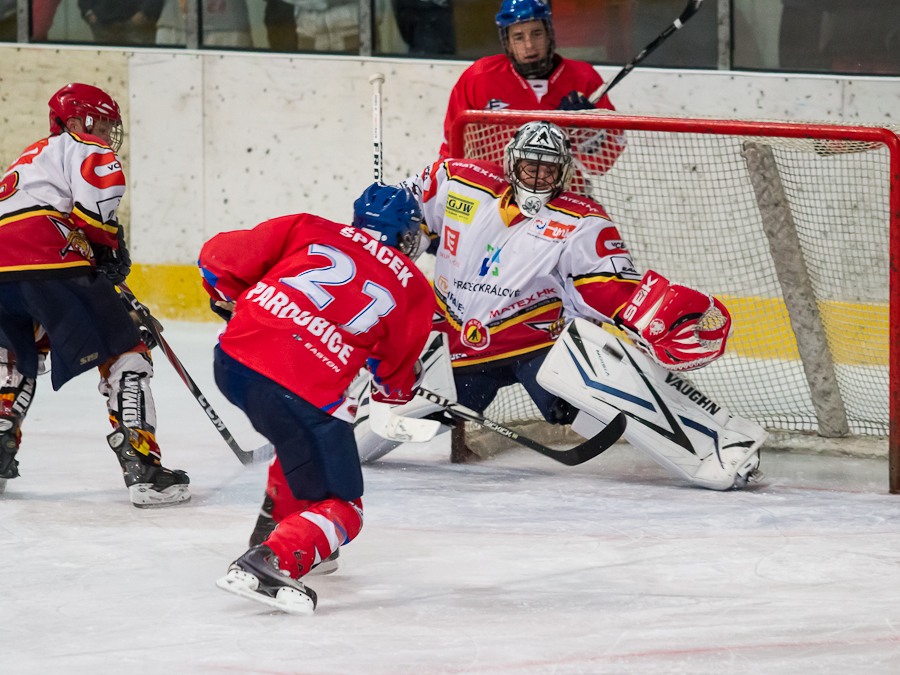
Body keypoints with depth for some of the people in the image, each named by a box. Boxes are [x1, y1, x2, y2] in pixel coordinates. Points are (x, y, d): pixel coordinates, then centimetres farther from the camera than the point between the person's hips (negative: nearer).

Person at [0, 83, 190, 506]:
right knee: (124, 351, -2)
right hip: (50, 258, -8)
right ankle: (141, 464, -12)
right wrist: (108, 241, 4)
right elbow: (102, 181, -11)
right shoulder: (82, 148, 11)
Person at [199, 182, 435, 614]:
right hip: (305, 393, -5)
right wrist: (399, 390, 45)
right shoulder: (413, 291, 14)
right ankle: (267, 563, -19)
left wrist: (231, 304, 33)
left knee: (300, 437, 35)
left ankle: (278, 527, 47)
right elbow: (395, 384, 22)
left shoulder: (310, 230, 16)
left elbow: (219, 259, 14)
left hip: (233, 359, 6)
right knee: (339, 509, 4)